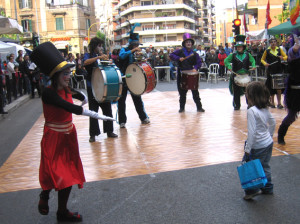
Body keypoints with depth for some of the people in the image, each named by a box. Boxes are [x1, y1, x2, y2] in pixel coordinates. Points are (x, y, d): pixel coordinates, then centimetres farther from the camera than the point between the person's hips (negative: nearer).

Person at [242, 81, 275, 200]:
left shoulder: (251, 111, -23)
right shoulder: (265, 109, 1)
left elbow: (252, 132, -24)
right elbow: (273, 123, 14)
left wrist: (248, 149, -19)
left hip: (259, 146, -8)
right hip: (268, 142, 8)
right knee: (265, 167, 20)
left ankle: (252, 191, 14)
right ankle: (267, 188, 33)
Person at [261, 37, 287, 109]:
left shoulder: (279, 49, 7)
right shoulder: (267, 51, 3)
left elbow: (286, 57, 10)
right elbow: (262, 59, 8)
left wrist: (283, 58, -13)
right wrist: (265, 63, -12)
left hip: (279, 71, 1)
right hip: (270, 71, -1)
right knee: (271, 87, 3)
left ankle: (279, 103, 3)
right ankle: (272, 102, 16)